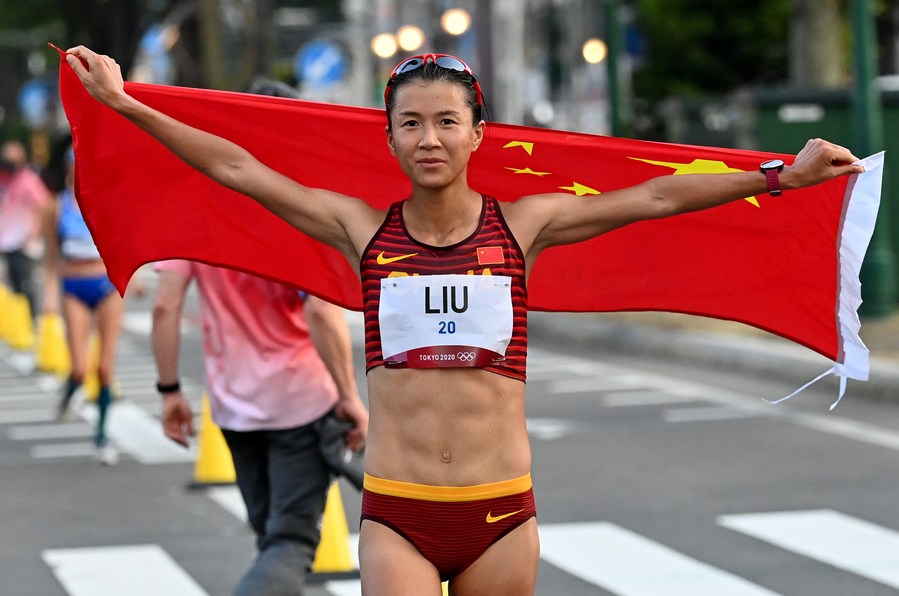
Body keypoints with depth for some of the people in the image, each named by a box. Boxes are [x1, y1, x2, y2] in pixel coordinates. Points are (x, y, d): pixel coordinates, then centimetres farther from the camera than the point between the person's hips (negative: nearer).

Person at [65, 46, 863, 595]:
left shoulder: (522, 224, 3)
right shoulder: (362, 229, 3)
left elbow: (656, 197, 2)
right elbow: (235, 168, 5)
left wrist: (782, 176, 0)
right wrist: (125, 103, 4)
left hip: (501, 511, 1)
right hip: (396, 514, -1)